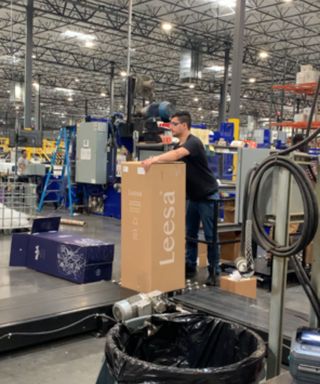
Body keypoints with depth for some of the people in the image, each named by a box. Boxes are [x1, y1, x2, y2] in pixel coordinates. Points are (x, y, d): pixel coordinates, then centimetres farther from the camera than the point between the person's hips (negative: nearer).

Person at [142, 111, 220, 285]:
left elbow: (176, 155, -42)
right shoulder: (178, 146, 8)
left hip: (208, 196, -8)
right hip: (192, 196, 9)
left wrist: (154, 159, -54)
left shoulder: (193, 142, -23)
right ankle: (189, 267, 21)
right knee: (190, 234, 12)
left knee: (210, 236, -1)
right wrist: (154, 161, -13)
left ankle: (214, 271, 9)